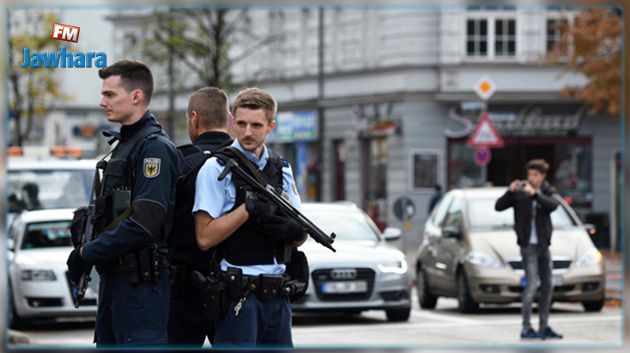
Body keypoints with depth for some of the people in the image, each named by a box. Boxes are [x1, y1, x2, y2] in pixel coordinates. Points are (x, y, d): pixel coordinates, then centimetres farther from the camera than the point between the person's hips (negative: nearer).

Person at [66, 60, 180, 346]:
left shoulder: (155, 148, -14)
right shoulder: (123, 144, 18)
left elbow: (143, 223, -23)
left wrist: (87, 254, -15)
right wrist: (86, 253, 7)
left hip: (141, 281, -10)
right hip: (114, 274, 10)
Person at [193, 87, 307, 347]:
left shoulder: (282, 170, 13)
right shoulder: (217, 168, -7)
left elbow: (300, 238, 15)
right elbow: (205, 237, -14)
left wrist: (292, 230, -8)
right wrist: (249, 208, -18)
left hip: (277, 294, 7)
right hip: (239, 295, -7)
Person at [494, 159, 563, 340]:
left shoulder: (547, 191, 4)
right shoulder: (519, 192, -4)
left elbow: (552, 205, -17)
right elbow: (498, 206, -10)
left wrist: (535, 194, -29)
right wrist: (510, 192, -25)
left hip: (543, 245, 5)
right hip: (528, 245, -5)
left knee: (547, 286, 10)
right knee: (531, 286, -13)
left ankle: (544, 327, 20)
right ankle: (526, 328, -14)